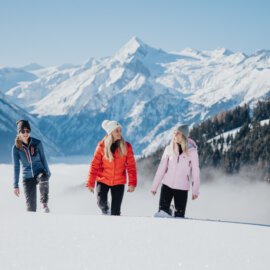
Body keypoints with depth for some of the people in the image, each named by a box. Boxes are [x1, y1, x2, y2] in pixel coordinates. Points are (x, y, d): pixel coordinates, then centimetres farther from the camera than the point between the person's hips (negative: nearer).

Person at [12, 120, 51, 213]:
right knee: (31, 205, -6)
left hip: (40, 172, 0)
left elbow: (43, 159, 8)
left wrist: (47, 173, 12)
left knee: (43, 179, -38)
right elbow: (16, 167, -2)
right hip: (27, 177, 0)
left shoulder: (37, 143, -4)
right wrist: (16, 185, -3)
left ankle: (44, 203, -30)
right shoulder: (16, 148, -4)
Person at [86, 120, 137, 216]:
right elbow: (94, 165, -4)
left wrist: (132, 183, -9)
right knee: (101, 202, -17)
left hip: (118, 182, 0)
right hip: (103, 180, 0)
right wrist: (90, 183, -7)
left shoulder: (126, 146, -5)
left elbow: (131, 166, -2)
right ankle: (106, 212, 16)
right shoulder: (102, 146, -7)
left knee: (115, 211, -2)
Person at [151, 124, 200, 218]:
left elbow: (195, 171, 0)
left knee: (179, 216, -2)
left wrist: (195, 190, -2)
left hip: (182, 188, -2)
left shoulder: (192, 151, -5)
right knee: (162, 212, -5)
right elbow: (161, 168, 6)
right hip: (167, 185, 2)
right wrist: (154, 186, 6)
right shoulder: (169, 149, 2)